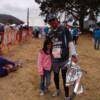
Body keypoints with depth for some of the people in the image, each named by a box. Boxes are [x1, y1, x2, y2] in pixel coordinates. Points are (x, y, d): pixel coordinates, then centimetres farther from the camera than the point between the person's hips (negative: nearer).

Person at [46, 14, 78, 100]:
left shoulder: (64, 29, -6)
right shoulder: (50, 33, 8)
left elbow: (70, 42, -12)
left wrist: (73, 54, -21)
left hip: (64, 58, -5)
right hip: (54, 59, 5)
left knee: (65, 77, 2)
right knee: (56, 75, 20)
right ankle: (57, 90, 44)